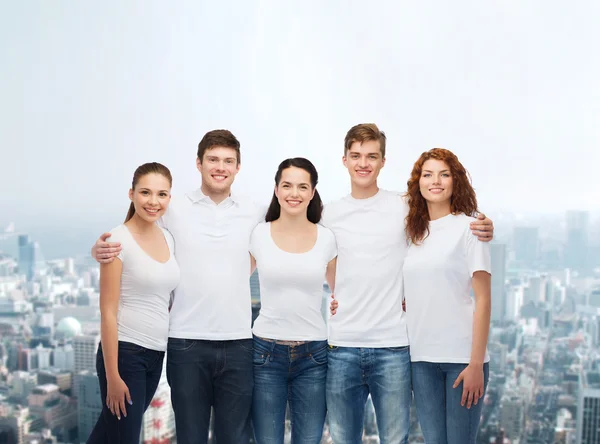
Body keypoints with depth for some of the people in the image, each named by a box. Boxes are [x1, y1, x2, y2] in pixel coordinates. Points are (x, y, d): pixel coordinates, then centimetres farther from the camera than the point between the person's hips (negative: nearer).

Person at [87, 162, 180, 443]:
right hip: (124, 352, -6)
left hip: (156, 354, 6)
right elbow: (108, 312, -14)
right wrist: (112, 376, -16)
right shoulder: (119, 239, -12)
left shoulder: (168, 238, 7)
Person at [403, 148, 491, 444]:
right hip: (421, 356, 4)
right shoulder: (415, 232, 12)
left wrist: (476, 364, -12)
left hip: (462, 356, -4)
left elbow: (483, 300, -7)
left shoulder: (468, 227, -3)